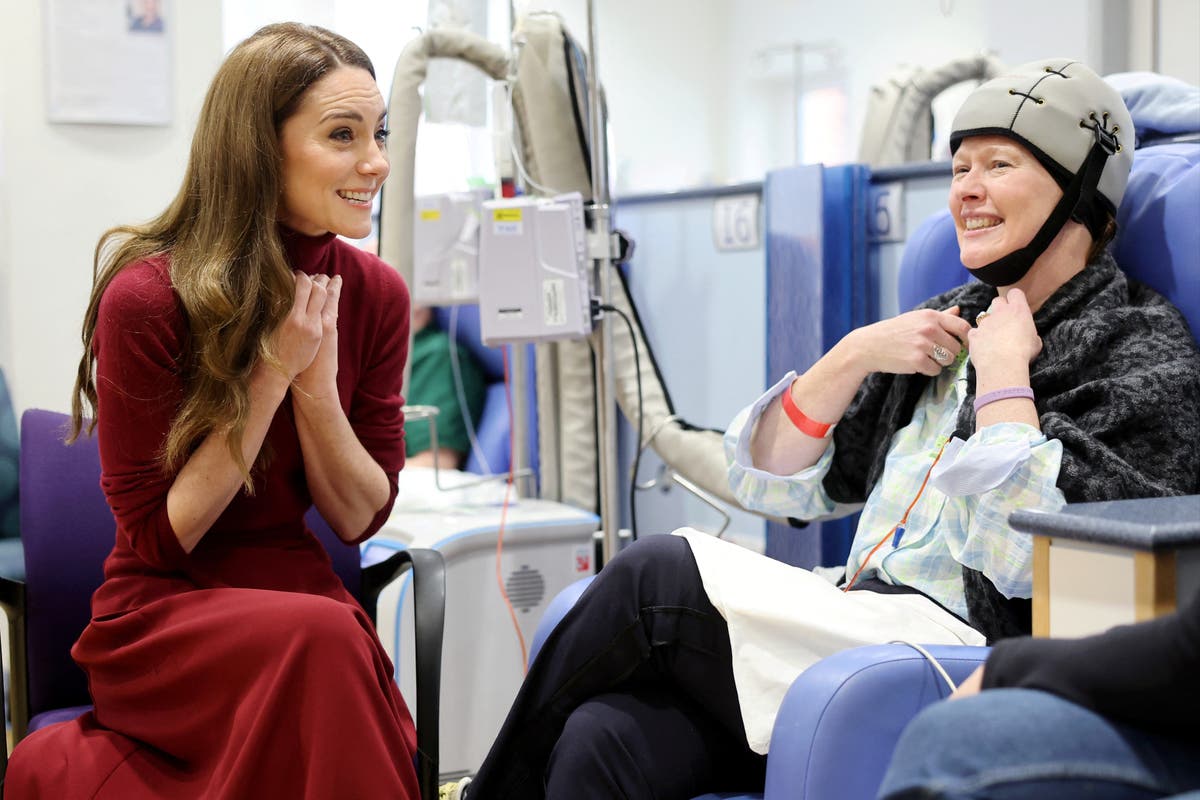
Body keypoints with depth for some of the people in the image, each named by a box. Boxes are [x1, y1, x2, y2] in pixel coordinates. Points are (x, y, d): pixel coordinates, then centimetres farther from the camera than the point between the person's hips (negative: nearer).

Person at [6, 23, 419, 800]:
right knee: (321, 635, -33)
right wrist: (270, 375, -18)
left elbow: (359, 518, 1)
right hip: (163, 613, -4)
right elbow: (157, 537, -10)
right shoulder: (149, 299, -14)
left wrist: (315, 381, -15)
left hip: (300, 592, 4)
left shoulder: (375, 293, -1)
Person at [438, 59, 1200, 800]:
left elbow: (1029, 558, -18)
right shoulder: (950, 325, 20)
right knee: (603, 737, -23)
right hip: (858, 628, 6)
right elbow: (771, 484, 16)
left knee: (657, 573, -20)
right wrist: (856, 354, 3)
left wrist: (1003, 371, -8)